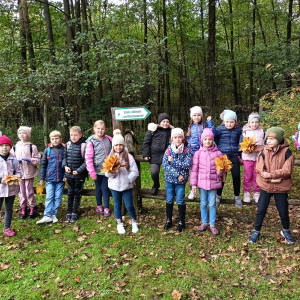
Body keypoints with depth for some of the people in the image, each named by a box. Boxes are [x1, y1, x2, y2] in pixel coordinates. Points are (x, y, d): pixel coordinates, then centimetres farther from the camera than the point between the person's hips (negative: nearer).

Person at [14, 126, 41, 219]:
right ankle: (23, 209, 20)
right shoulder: (15, 147, 7)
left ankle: (32, 209, 15)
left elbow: (38, 160, -3)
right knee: (21, 191, 9)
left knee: (29, 191, 2)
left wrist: (29, 159, -18)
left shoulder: (32, 147, -3)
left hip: (29, 173, -3)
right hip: (19, 173, 3)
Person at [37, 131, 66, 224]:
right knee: (49, 197, 0)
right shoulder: (47, 150, 4)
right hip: (50, 178, 0)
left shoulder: (64, 150, 1)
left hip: (61, 179, 0)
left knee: (58, 197, 5)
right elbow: (43, 165, 8)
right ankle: (47, 216, 1)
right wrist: (42, 178, 7)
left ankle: (54, 214, 15)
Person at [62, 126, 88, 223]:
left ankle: (75, 213, 20)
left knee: (77, 193, 10)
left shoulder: (83, 145, -12)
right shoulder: (68, 144, 3)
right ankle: (69, 213, 21)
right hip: (69, 174, 4)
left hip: (79, 175, -4)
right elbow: (64, 156, 11)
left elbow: (86, 161, -14)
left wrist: (79, 170, -17)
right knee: (70, 193, 12)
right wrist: (65, 166, -5)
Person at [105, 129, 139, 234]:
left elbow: (135, 172, -8)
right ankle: (119, 224, 31)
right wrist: (111, 172, -21)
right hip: (115, 186, 2)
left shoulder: (128, 157, -7)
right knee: (117, 205, 14)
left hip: (127, 186, -2)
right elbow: (107, 174, 0)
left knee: (129, 206, 2)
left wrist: (128, 179, -19)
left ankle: (134, 223, 25)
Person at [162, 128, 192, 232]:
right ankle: (168, 220, 29)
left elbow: (188, 164, -17)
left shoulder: (186, 151, -6)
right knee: (169, 200, 13)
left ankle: (181, 222, 21)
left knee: (180, 201, 6)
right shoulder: (168, 150, -4)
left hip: (181, 180, -1)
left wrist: (173, 161, -19)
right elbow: (165, 165, -12)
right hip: (169, 179, 2)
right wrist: (177, 174, -18)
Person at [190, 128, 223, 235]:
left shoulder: (218, 153, -2)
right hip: (202, 182, 1)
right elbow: (194, 169, 1)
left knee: (212, 204, 6)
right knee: (203, 204, 12)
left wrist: (220, 172, -18)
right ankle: (204, 223, 27)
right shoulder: (198, 153, -1)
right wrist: (193, 184, -1)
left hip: (213, 182, -1)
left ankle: (212, 225, 20)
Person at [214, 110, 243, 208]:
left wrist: (239, 154, 11)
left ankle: (237, 196, 19)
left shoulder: (238, 130, 1)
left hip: (234, 156, 1)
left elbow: (240, 142, 13)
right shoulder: (220, 129, -5)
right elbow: (215, 141, 1)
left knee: (236, 176, 0)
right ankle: (218, 195, 23)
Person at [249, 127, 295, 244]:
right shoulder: (264, 152, -5)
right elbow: (259, 169, -10)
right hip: (265, 186, 1)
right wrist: (272, 179, -21)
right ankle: (257, 231, 24)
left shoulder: (286, 152, -11)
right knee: (261, 210, 6)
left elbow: (287, 170, -17)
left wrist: (271, 174, -24)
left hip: (281, 187, -1)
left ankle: (286, 230, 38)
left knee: (283, 211, 11)